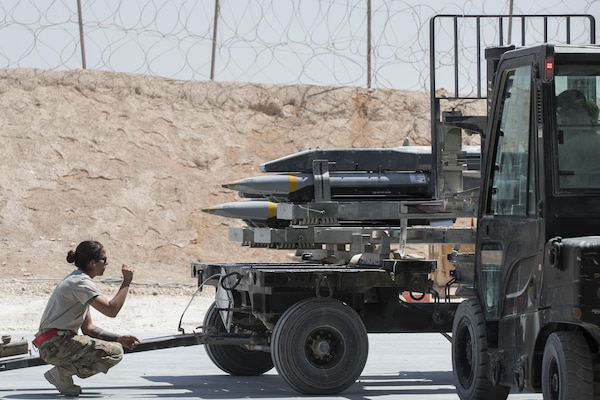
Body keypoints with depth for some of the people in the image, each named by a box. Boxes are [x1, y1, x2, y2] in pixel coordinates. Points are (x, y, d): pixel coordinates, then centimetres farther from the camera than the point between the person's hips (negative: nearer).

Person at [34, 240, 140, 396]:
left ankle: (63, 371, 7)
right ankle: (63, 372, -10)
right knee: (115, 352, -18)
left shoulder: (77, 280, 19)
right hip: (55, 344, -10)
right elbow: (111, 310, -24)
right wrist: (126, 282, -13)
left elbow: (88, 328, 18)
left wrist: (120, 338, 7)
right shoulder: (80, 282, -12)